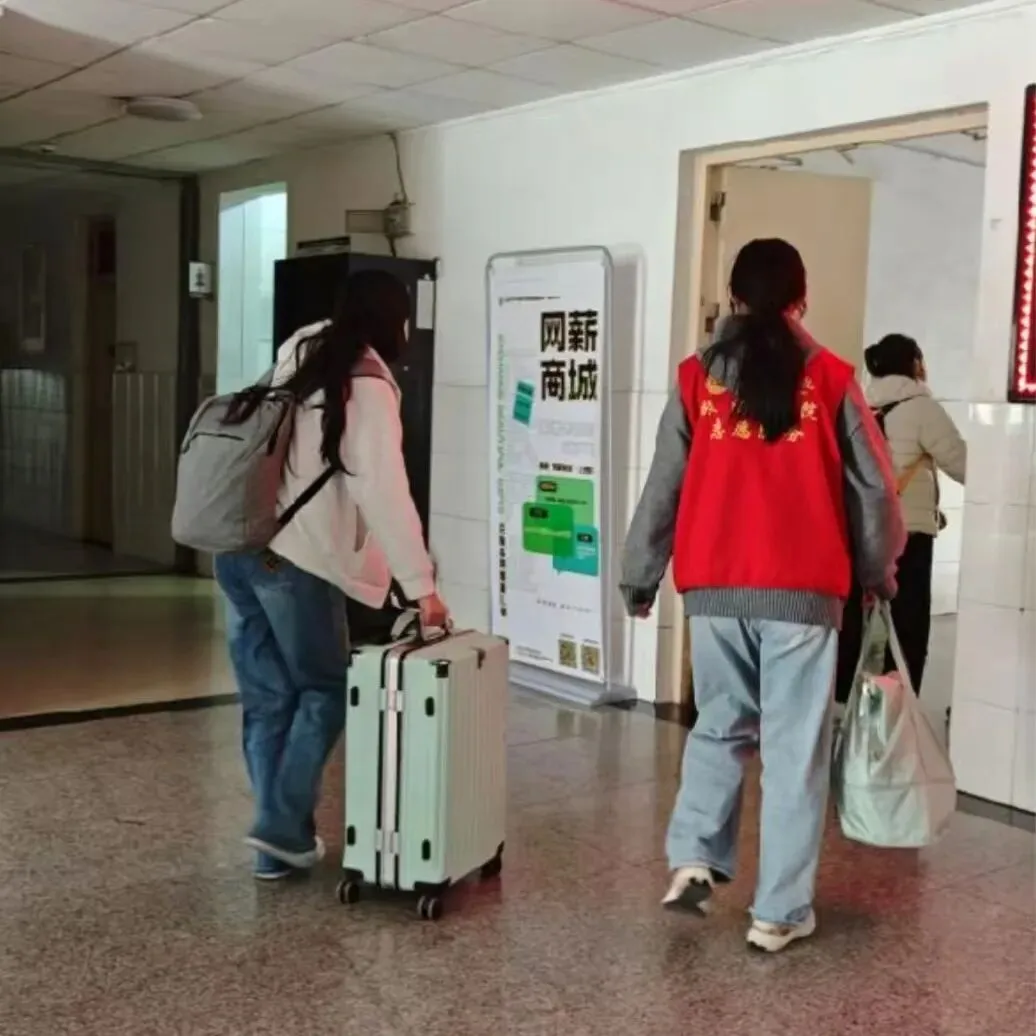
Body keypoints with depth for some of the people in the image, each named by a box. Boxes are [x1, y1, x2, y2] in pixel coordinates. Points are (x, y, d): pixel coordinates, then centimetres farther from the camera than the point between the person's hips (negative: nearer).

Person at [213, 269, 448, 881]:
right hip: (293, 559, -7)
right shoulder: (368, 387, -9)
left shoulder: (301, 354, 12)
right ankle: (284, 828, 4)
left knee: (266, 700, 12)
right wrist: (422, 585, -15)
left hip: (238, 550, 7)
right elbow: (386, 494, -15)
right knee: (325, 692, 9)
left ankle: (278, 841, 18)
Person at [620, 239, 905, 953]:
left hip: (714, 588, 2)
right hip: (803, 591, -2)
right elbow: (874, 489, 4)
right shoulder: (828, 379, 0)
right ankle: (781, 911, 10)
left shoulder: (698, 379, 3)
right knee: (795, 748, 6)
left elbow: (662, 489, 5)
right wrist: (879, 570, 20)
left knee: (720, 725, 21)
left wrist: (640, 578, 15)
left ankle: (693, 858, 9)